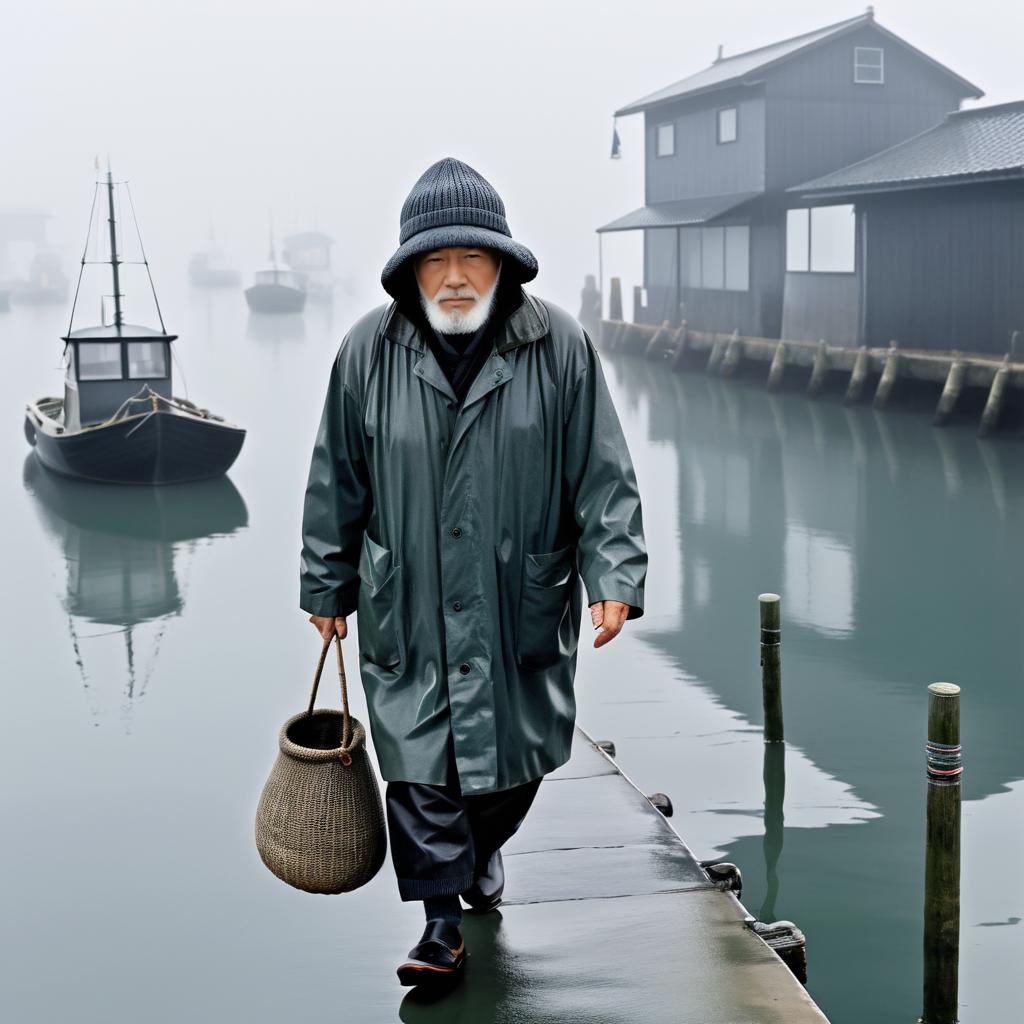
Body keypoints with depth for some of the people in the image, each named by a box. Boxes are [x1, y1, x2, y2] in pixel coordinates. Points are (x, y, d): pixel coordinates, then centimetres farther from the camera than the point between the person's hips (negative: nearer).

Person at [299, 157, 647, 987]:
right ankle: (442, 922, 13)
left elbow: (603, 474, -4)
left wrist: (615, 577, -11)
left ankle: (484, 850, 45)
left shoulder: (559, 347, -7)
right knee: (419, 761, 0)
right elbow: (337, 482, 5)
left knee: (516, 749, 15)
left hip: (523, 605, 0)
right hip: (406, 608, 0)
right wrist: (327, 587, 9)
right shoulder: (370, 351, -4)